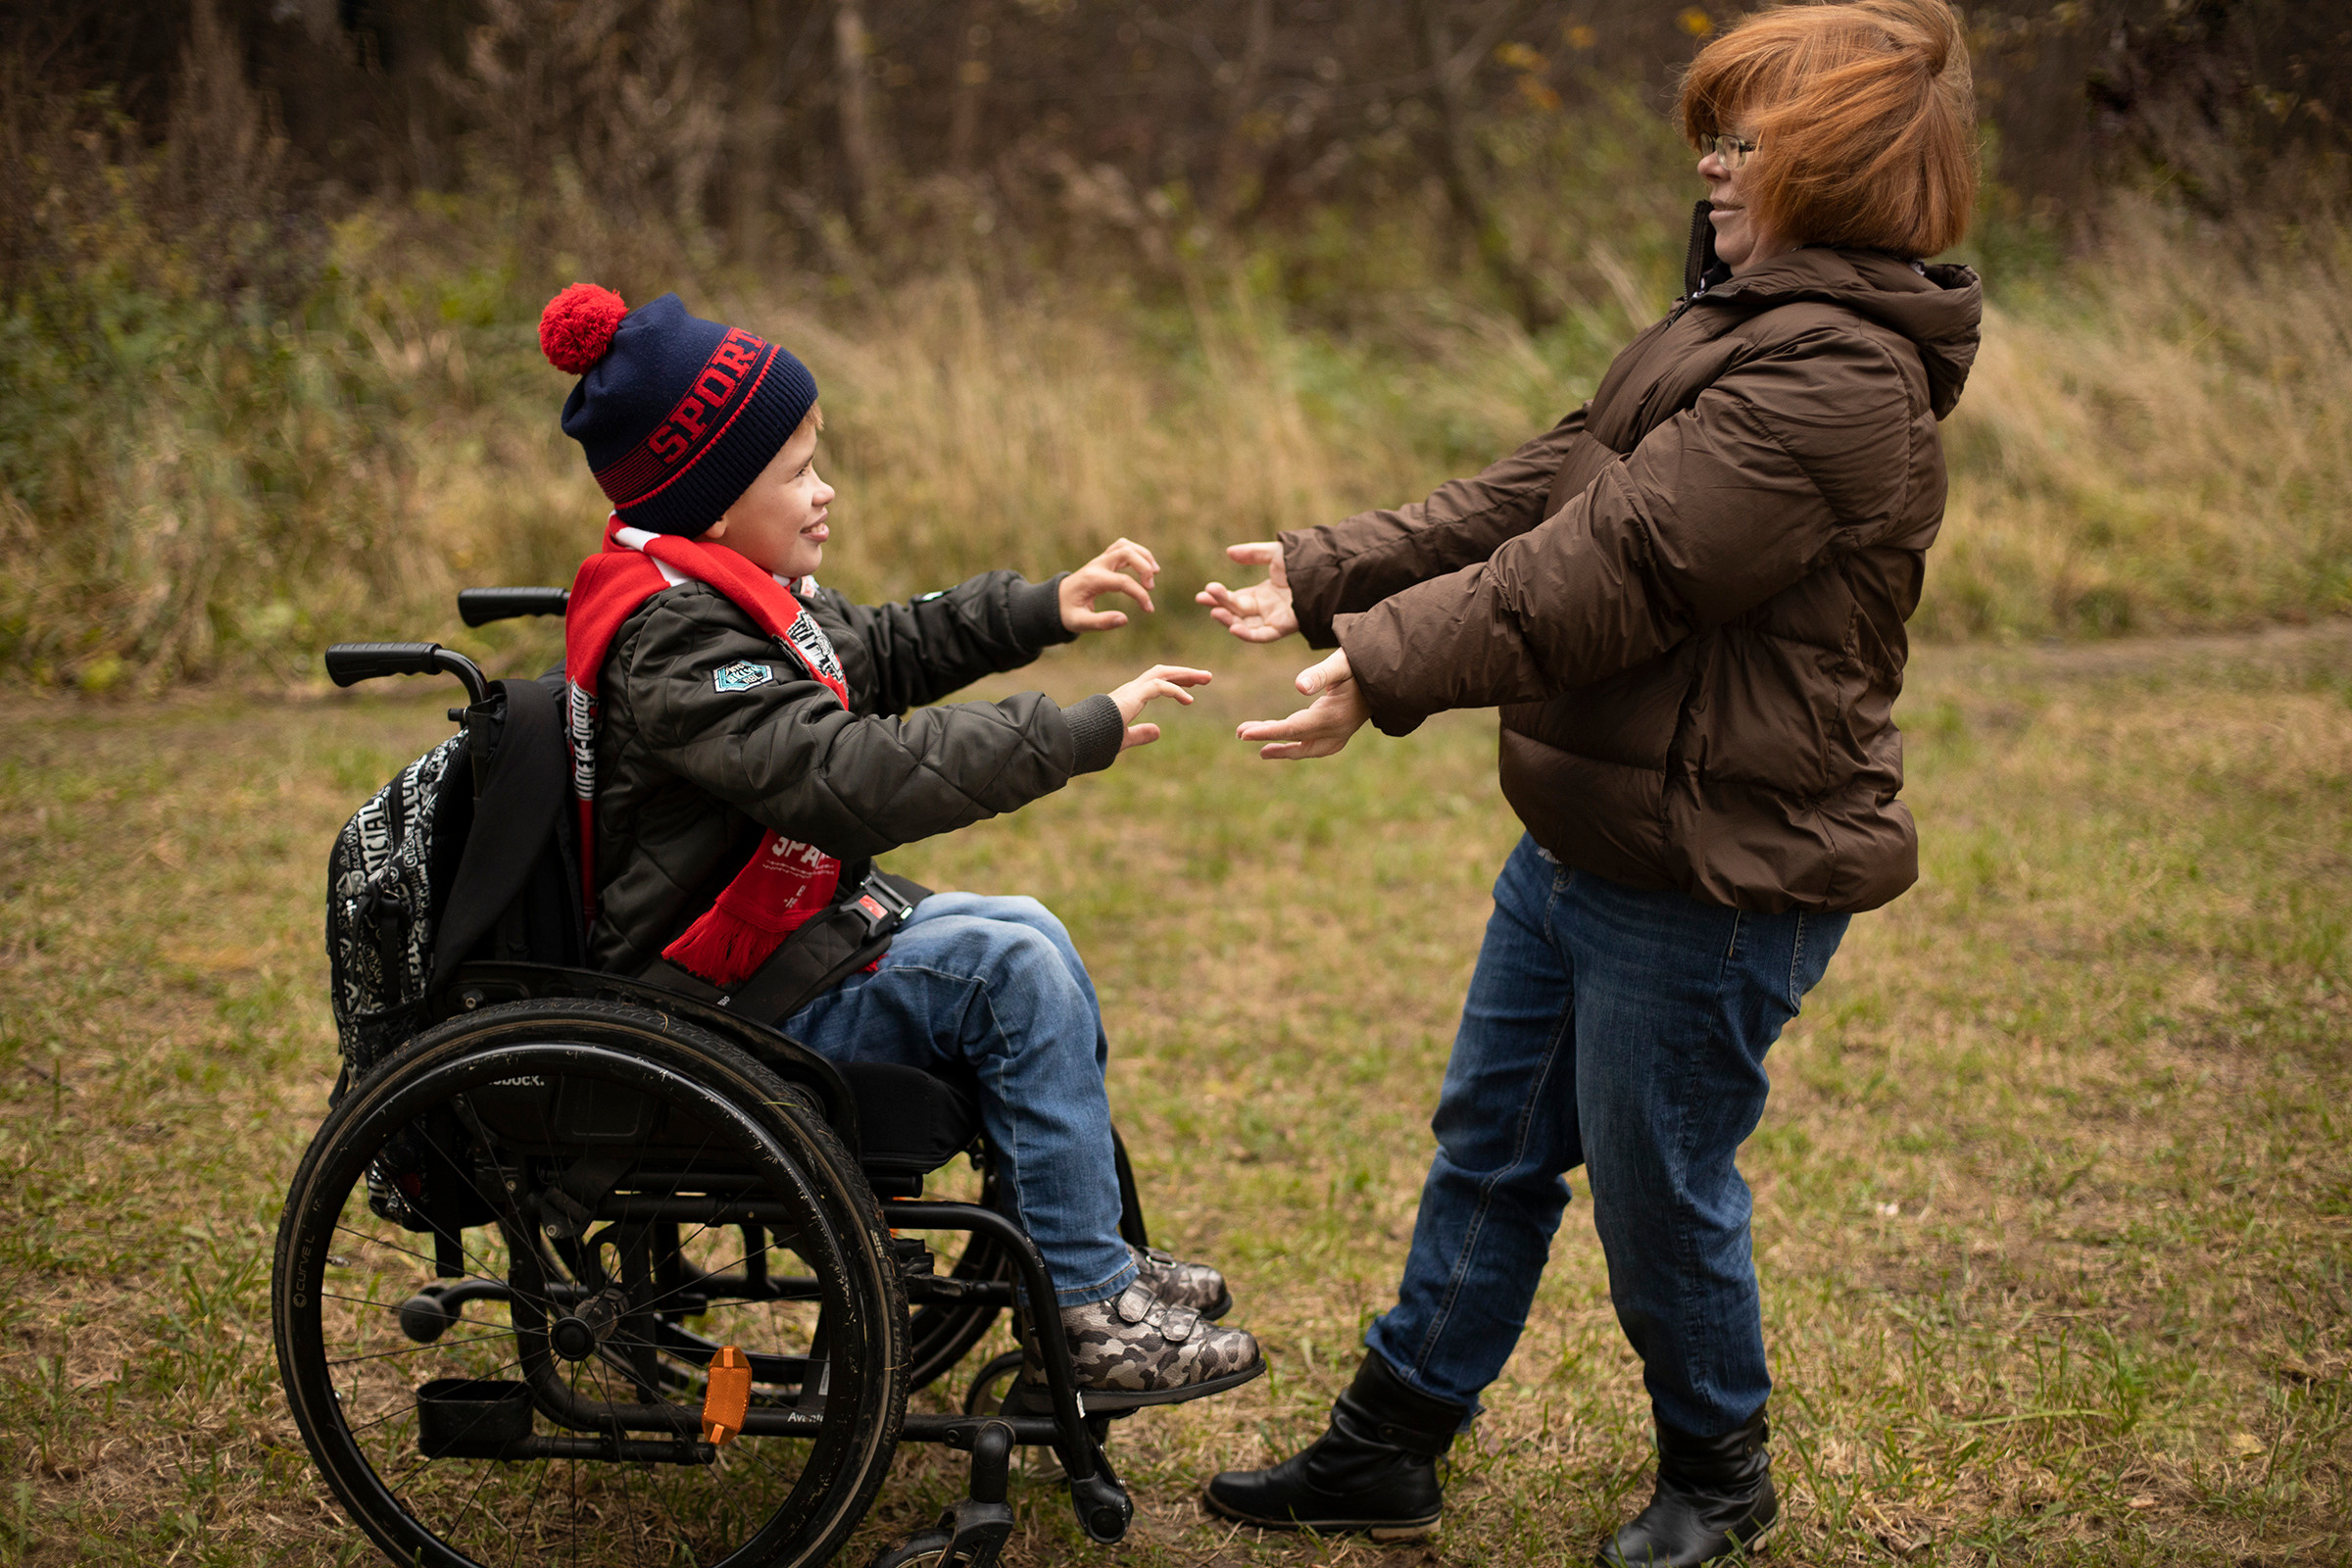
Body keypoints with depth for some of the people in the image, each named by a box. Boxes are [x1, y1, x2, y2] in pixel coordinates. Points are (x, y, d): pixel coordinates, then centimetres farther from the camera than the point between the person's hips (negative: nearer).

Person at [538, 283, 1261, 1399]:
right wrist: (1085, 734, -33)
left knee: (1026, 933, 13)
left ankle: (1089, 1255, 20)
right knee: (1008, 968, -18)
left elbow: (878, 651, 22)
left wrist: (1043, 609, 9)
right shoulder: (672, 641, -26)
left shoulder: (721, 587, 7)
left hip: (786, 929, 11)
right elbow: (860, 780, -35)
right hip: (715, 1012, -11)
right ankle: (1087, 1313, -11)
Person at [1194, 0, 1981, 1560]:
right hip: (1589, 838, 10)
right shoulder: (1736, 320, 12)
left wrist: (1384, 670, -25)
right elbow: (1537, 495, 11)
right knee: (1490, 1144, 17)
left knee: (1660, 1190, 7)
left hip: (1713, 882, -10)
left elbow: (1611, 572, -27)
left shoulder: (1837, 380, -22)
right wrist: (1324, 576, 6)